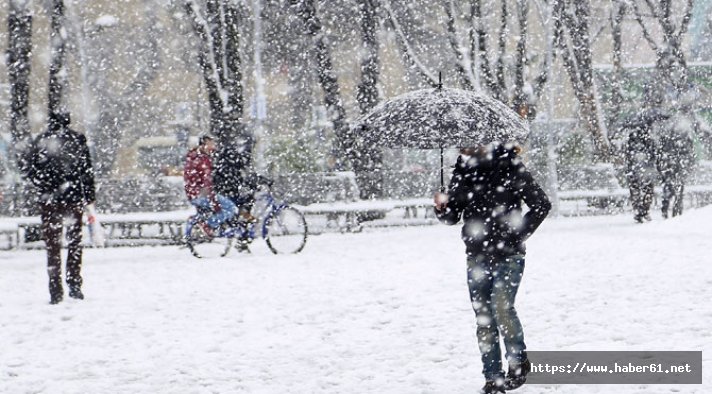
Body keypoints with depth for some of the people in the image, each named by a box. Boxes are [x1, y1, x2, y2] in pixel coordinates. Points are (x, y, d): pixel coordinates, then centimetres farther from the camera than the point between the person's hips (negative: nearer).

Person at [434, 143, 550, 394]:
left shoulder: (510, 169, -9)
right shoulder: (462, 172, 3)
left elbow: (541, 204, -5)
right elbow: (452, 217, 8)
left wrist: (519, 233, -9)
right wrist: (442, 207, -13)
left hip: (508, 255, -4)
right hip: (477, 257, 4)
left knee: (502, 306, -19)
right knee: (484, 319, 4)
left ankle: (518, 362, 1)